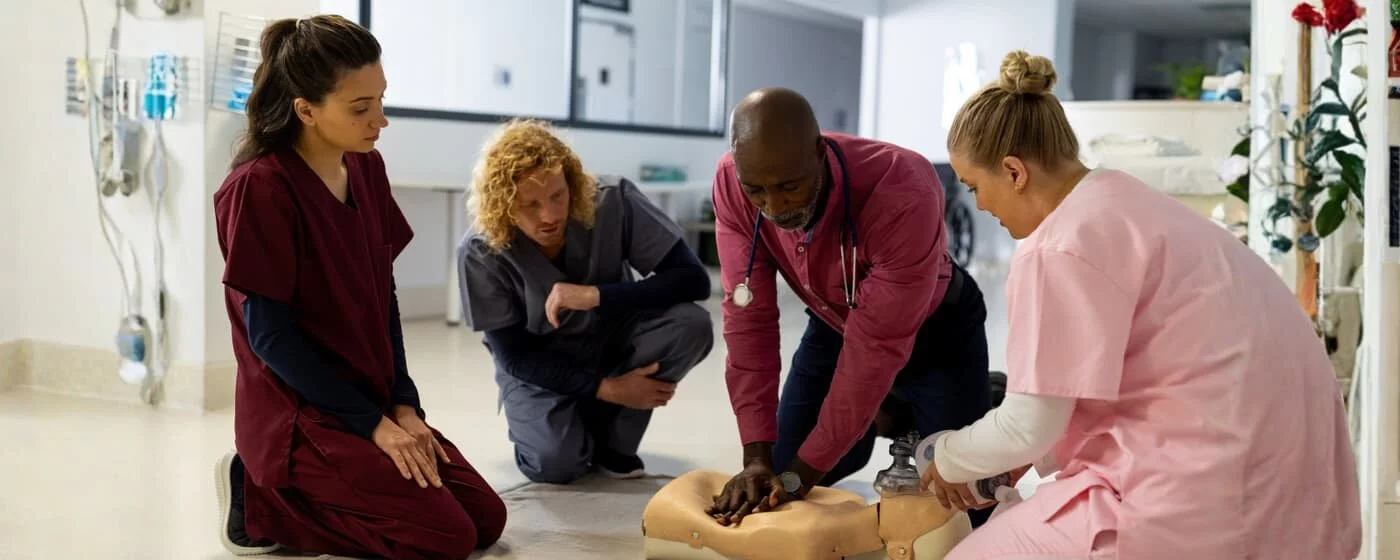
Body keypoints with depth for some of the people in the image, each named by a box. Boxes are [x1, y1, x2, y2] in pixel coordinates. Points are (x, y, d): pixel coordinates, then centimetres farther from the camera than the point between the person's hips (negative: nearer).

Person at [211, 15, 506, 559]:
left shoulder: (367, 169, 4)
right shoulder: (259, 188, -18)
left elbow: (382, 296, 8)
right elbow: (270, 333, -18)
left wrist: (402, 405, -2)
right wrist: (372, 423, -17)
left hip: (374, 402, 8)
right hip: (297, 415, -8)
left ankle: (289, 491, 13)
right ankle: (262, 500, 1)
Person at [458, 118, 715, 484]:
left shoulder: (613, 202, -25)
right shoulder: (481, 252, -24)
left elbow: (693, 279, -26)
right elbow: (514, 357, -16)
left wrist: (597, 296, -37)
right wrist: (605, 388, -25)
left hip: (611, 340, 2)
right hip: (538, 366, -2)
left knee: (691, 325, -29)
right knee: (556, 461, -31)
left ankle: (610, 437, -5)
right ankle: (536, 421, 8)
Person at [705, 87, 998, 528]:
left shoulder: (902, 194, -41)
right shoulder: (731, 183, -26)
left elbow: (878, 345, -35)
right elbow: (749, 316, -22)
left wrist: (802, 473, -31)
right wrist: (757, 457, -26)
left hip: (935, 332, -4)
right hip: (834, 325, 4)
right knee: (777, 478, 4)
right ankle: (887, 419, 27)